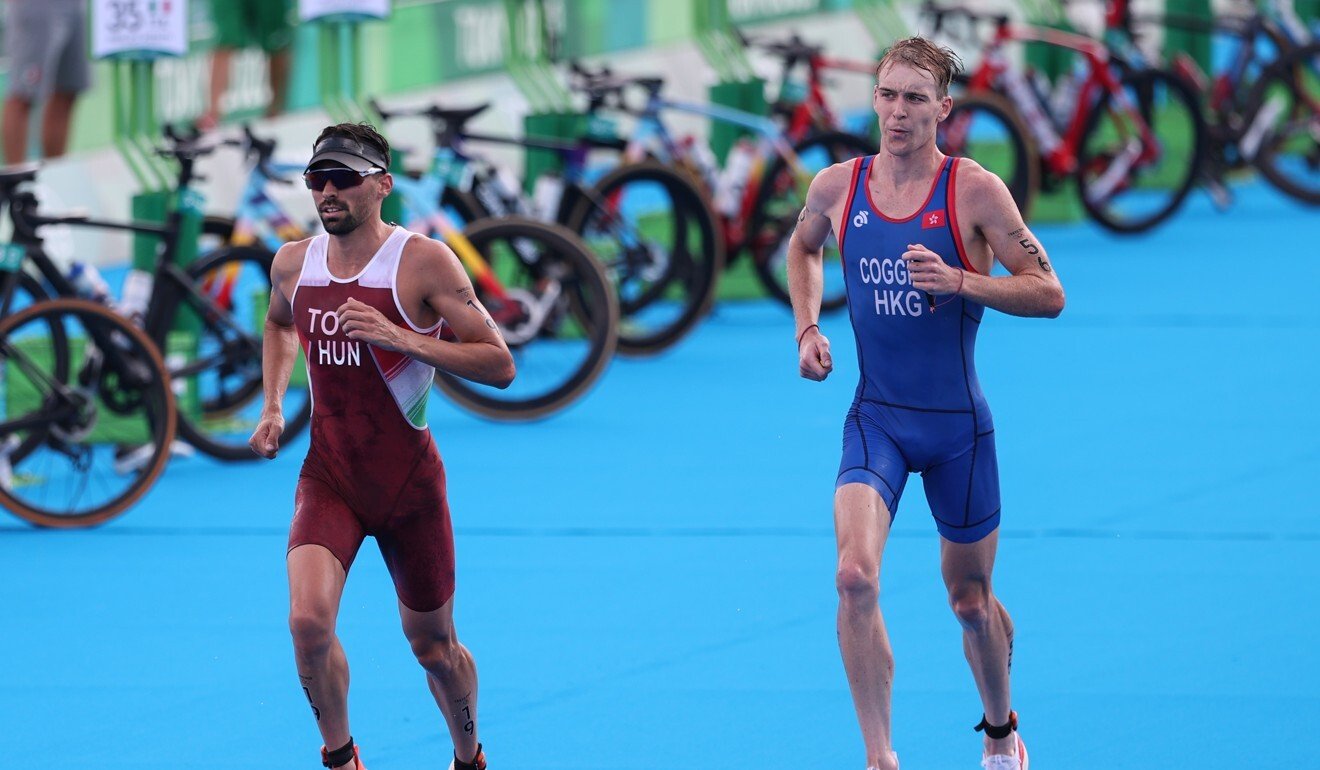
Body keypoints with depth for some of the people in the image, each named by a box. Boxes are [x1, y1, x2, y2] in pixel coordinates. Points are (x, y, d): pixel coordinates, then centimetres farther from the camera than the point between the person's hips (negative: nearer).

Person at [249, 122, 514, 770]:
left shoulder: (424, 261, -13)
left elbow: (499, 366, -16)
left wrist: (399, 337, -26)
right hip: (328, 476, 2)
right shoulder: (293, 264, 2)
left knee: (433, 645, 11)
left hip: (408, 481, -2)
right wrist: (272, 406, 12)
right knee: (308, 620, -21)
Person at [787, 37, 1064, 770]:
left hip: (957, 425, -1)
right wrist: (806, 328, 8)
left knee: (970, 599, 13)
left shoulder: (974, 191, -11)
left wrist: (962, 282, -26)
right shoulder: (836, 187, -1)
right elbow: (803, 247, 23)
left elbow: (1048, 292, -12)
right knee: (855, 576, -22)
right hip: (874, 419, 1)